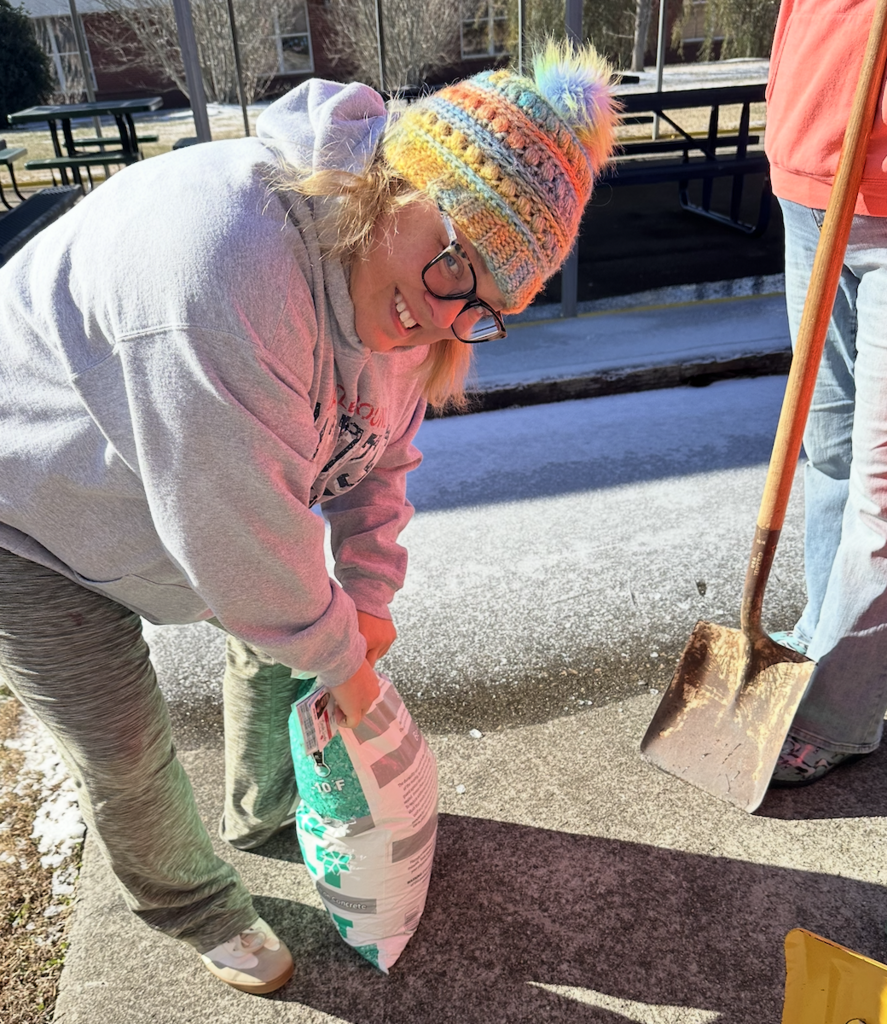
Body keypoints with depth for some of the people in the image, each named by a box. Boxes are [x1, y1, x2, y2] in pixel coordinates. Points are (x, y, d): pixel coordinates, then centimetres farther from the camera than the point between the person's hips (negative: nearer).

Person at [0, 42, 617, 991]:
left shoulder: (402, 288, -13)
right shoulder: (227, 280, -42)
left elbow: (377, 454, 0)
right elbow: (236, 539, -34)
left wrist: (366, 597, -8)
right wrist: (339, 655, -17)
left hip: (188, 482, 7)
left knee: (283, 630, 14)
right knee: (125, 757, 3)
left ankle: (264, 813, 44)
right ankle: (198, 910, 35)